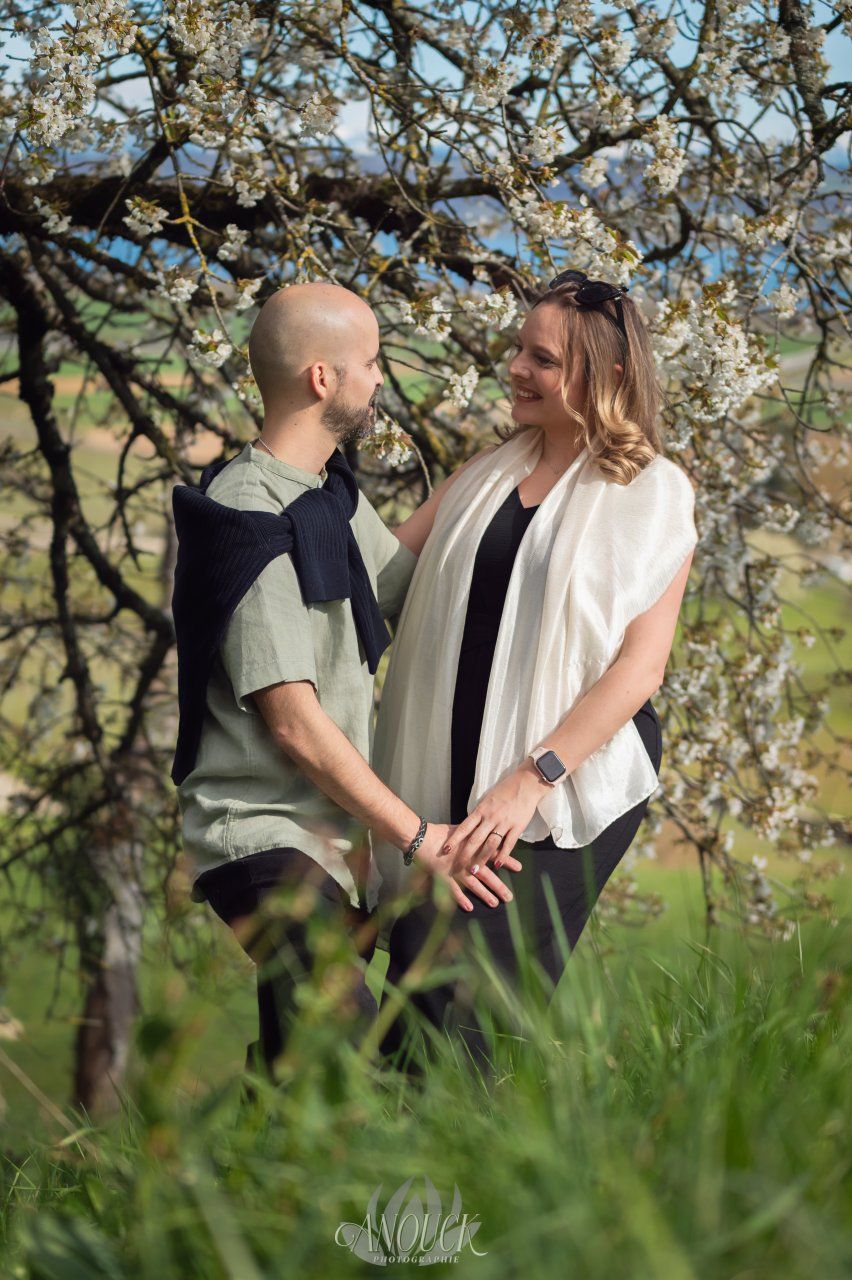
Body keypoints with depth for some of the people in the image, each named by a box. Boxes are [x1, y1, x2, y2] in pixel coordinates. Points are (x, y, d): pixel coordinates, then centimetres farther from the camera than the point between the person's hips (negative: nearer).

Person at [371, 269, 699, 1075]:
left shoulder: (651, 495, -1)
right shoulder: (489, 471, 14)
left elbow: (639, 666, -8)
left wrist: (530, 779, -16)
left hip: (570, 789, -5)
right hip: (455, 781, 5)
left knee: (467, 1007, -13)